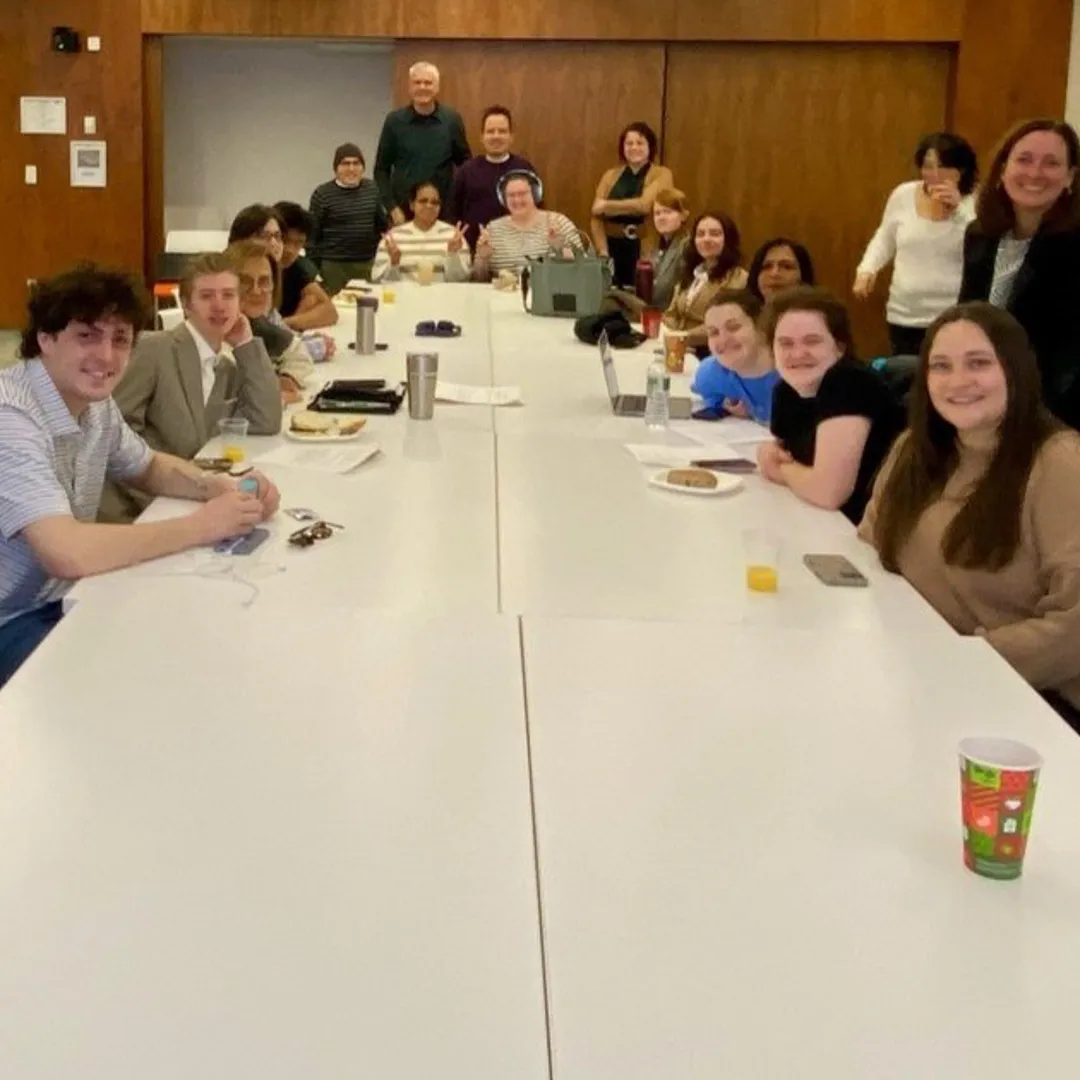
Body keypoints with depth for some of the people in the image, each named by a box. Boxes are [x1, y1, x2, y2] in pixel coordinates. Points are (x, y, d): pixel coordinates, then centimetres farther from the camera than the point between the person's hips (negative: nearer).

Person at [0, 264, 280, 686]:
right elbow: (67, 554, -36)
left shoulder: (94, 403, 1)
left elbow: (148, 467, 20)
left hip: (58, 600, 8)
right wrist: (200, 526, -25)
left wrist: (221, 487, -2)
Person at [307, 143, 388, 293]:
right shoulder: (322, 194, -5)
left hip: (368, 264, 4)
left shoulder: (372, 188, 8)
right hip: (334, 266, -4)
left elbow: (382, 223, 19)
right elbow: (312, 235, -3)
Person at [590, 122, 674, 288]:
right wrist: (603, 252, -10)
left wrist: (607, 206, -3)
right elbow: (596, 215, 4)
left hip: (646, 251, -3)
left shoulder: (662, 174, 2)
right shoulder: (610, 175, 13)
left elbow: (644, 205, -14)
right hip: (613, 248, 3)